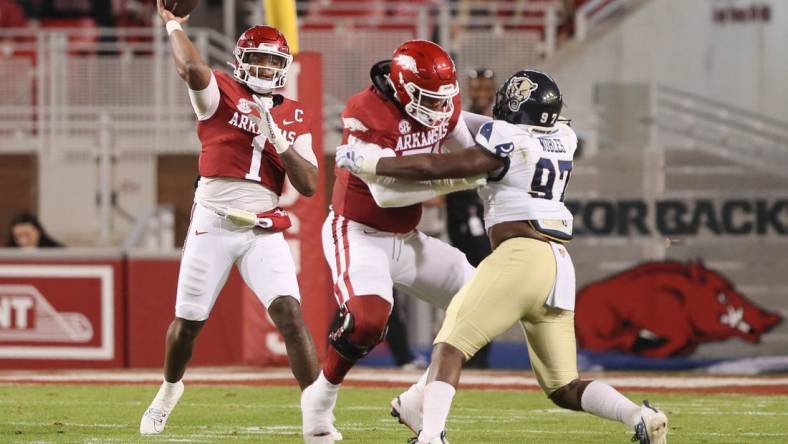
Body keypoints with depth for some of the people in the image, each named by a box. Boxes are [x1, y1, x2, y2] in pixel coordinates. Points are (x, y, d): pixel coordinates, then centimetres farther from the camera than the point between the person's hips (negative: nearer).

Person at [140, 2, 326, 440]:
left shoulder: (296, 117, 9)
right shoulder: (221, 93, -1)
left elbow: (309, 185, 0)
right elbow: (192, 68, -25)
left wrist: (276, 135, -9)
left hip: (264, 230, 1)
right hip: (213, 223, -1)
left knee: (290, 313, -16)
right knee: (189, 320, 10)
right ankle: (170, 389, 41)